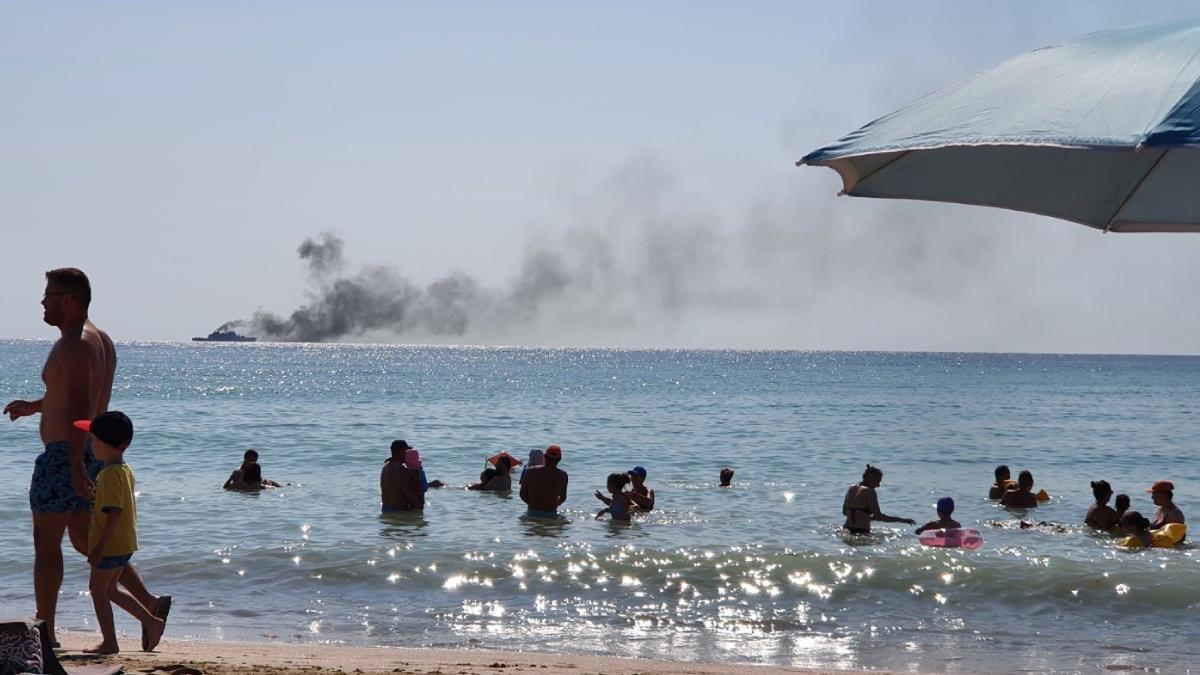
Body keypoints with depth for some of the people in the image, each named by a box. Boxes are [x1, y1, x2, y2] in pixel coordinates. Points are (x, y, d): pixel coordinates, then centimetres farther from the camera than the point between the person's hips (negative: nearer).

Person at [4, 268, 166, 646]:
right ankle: (150, 603, 5)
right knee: (83, 539, 14)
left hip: (65, 454, -10)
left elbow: (79, 406, -26)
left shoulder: (73, 346, -17)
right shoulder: (101, 340, 14)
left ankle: (44, 633, 5)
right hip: (93, 454, 10)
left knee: (46, 543, 0)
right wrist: (34, 407, 37)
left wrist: (75, 464, -32)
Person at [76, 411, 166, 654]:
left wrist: (99, 547, -24)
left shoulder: (109, 475, -21)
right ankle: (151, 621, 17)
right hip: (126, 542, 10)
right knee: (110, 590, 19)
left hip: (111, 543, -10)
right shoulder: (125, 470, 10)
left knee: (98, 590, 3)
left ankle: (109, 642, 7)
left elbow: (114, 513, -26)